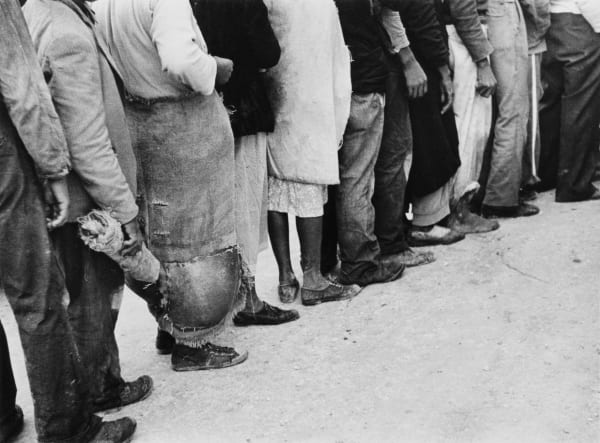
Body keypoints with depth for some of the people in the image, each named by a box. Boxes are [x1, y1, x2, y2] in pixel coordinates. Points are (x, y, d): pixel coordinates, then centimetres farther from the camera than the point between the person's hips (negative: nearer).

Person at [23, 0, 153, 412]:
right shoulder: (70, 38, -24)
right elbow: (89, 146, -25)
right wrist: (125, 212, -18)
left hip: (64, 194, 9)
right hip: (84, 204, -9)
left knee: (95, 295, 20)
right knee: (92, 303, 8)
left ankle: (103, 380, 36)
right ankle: (96, 393, 26)